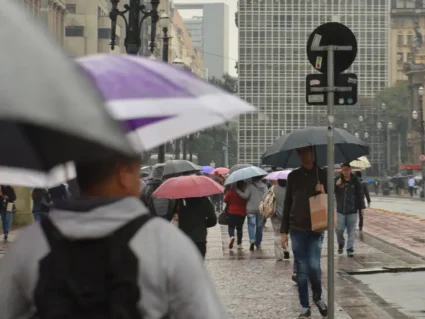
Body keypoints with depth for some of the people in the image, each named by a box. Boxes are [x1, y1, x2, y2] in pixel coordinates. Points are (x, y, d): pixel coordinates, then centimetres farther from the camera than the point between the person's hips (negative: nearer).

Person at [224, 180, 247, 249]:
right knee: (239, 228, 12)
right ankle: (239, 244, 10)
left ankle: (231, 236, -24)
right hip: (241, 213, 1)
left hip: (231, 212, -1)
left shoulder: (230, 191, -10)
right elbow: (246, 202, -1)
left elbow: (225, 200, -2)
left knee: (231, 226, 8)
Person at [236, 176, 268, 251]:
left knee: (251, 224, -3)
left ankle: (252, 239, -27)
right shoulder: (264, 186, 4)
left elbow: (245, 196, -14)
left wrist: (237, 191, -8)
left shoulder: (250, 185, -8)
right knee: (259, 226, 11)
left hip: (251, 209, -4)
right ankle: (258, 243, 17)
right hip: (261, 209, 4)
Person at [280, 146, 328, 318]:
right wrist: (284, 231, 5)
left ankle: (318, 297, 15)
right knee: (301, 269, 3)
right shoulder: (293, 176, 7)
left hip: (316, 228, -2)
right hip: (297, 229, 2)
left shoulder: (322, 174, 3)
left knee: (314, 266, -11)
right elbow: (287, 204, 9)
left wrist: (323, 193, -16)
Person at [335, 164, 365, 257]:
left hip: (352, 210, 0)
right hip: (340, 210, 0)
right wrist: (336, 185, -24)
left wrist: (362, 207, -1)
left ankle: (350, 249, 6)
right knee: (339, 229, -1)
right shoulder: (337, 179, 0)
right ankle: (341, 244, 25)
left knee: (351, 231, 1)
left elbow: (360, 195, 3)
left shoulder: (355, 181, -1)